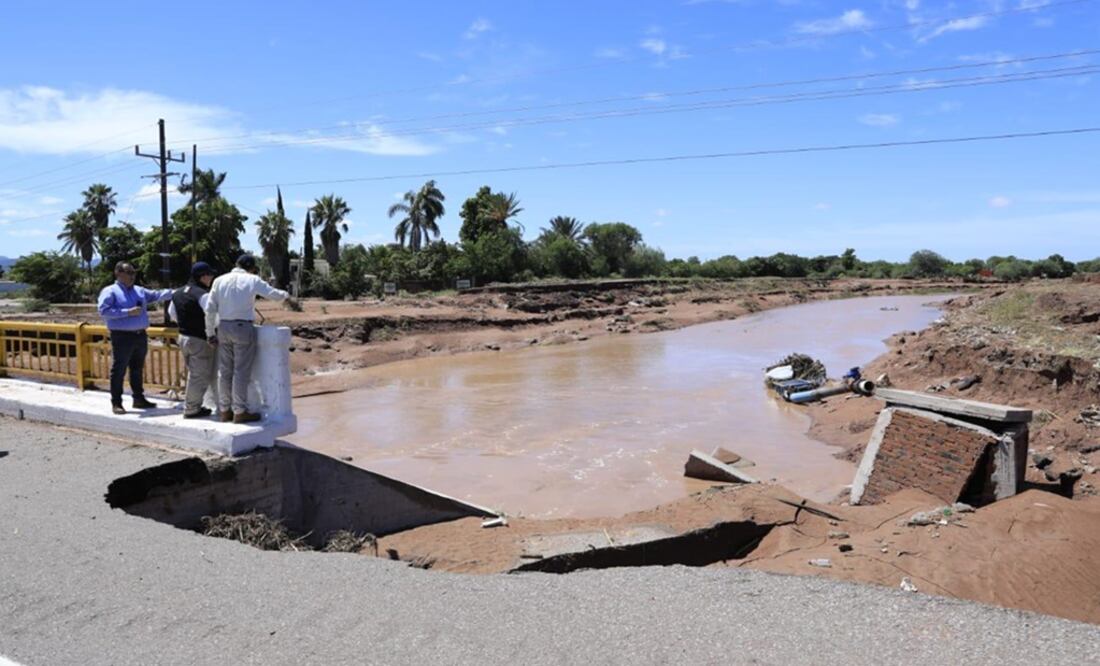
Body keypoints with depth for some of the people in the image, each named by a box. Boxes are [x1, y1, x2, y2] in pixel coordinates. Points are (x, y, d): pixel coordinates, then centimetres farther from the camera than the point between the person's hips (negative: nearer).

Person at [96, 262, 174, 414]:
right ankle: (116, 403, 6)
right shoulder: (110, 291, -5)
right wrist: (127, 312, -20)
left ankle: (139, 399, 25)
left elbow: (157, 295, 11)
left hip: (140, 335, 7)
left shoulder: (139, 291, 15)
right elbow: (104, 311, -17)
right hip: (122, 337, -7)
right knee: (119, 371, -1)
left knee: (138, 369, 16)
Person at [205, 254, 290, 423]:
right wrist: (285, 295, 25)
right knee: (241, 372, -1)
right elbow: (275, 295, 3)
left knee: (225, 371, 11)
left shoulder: (219, 280, 7)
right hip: (243, 328, -5)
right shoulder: (252, 280, -3)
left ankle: (225, 410, 19)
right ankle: (240, 412, 3)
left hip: (223, 327, 5)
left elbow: (210, 309, 5)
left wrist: (210, 332, 12)